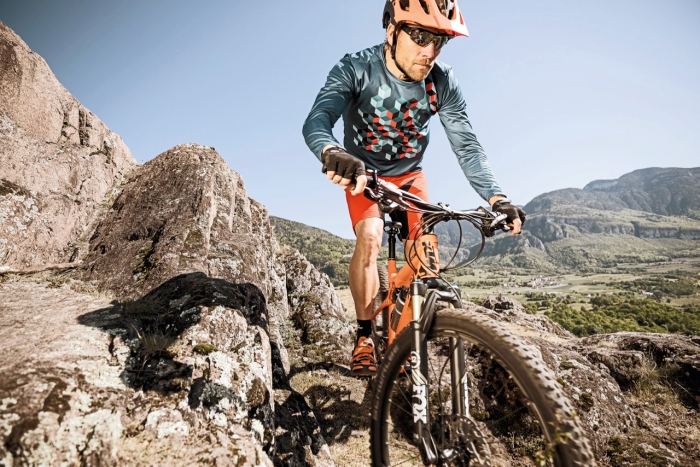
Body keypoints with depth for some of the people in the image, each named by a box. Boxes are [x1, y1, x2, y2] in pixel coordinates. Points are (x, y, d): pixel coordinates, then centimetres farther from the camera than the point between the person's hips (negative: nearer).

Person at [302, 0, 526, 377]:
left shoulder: (443, 84, -16)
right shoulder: (356, 70, -24)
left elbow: (467, 147, -18)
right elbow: (316, 121, -38)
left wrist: (496, 197, -33)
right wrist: (332, 153, -62)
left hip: (410, 175, 3)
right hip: (362, 173, -2)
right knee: (370, 236, -28)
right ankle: (365, 336, -11)